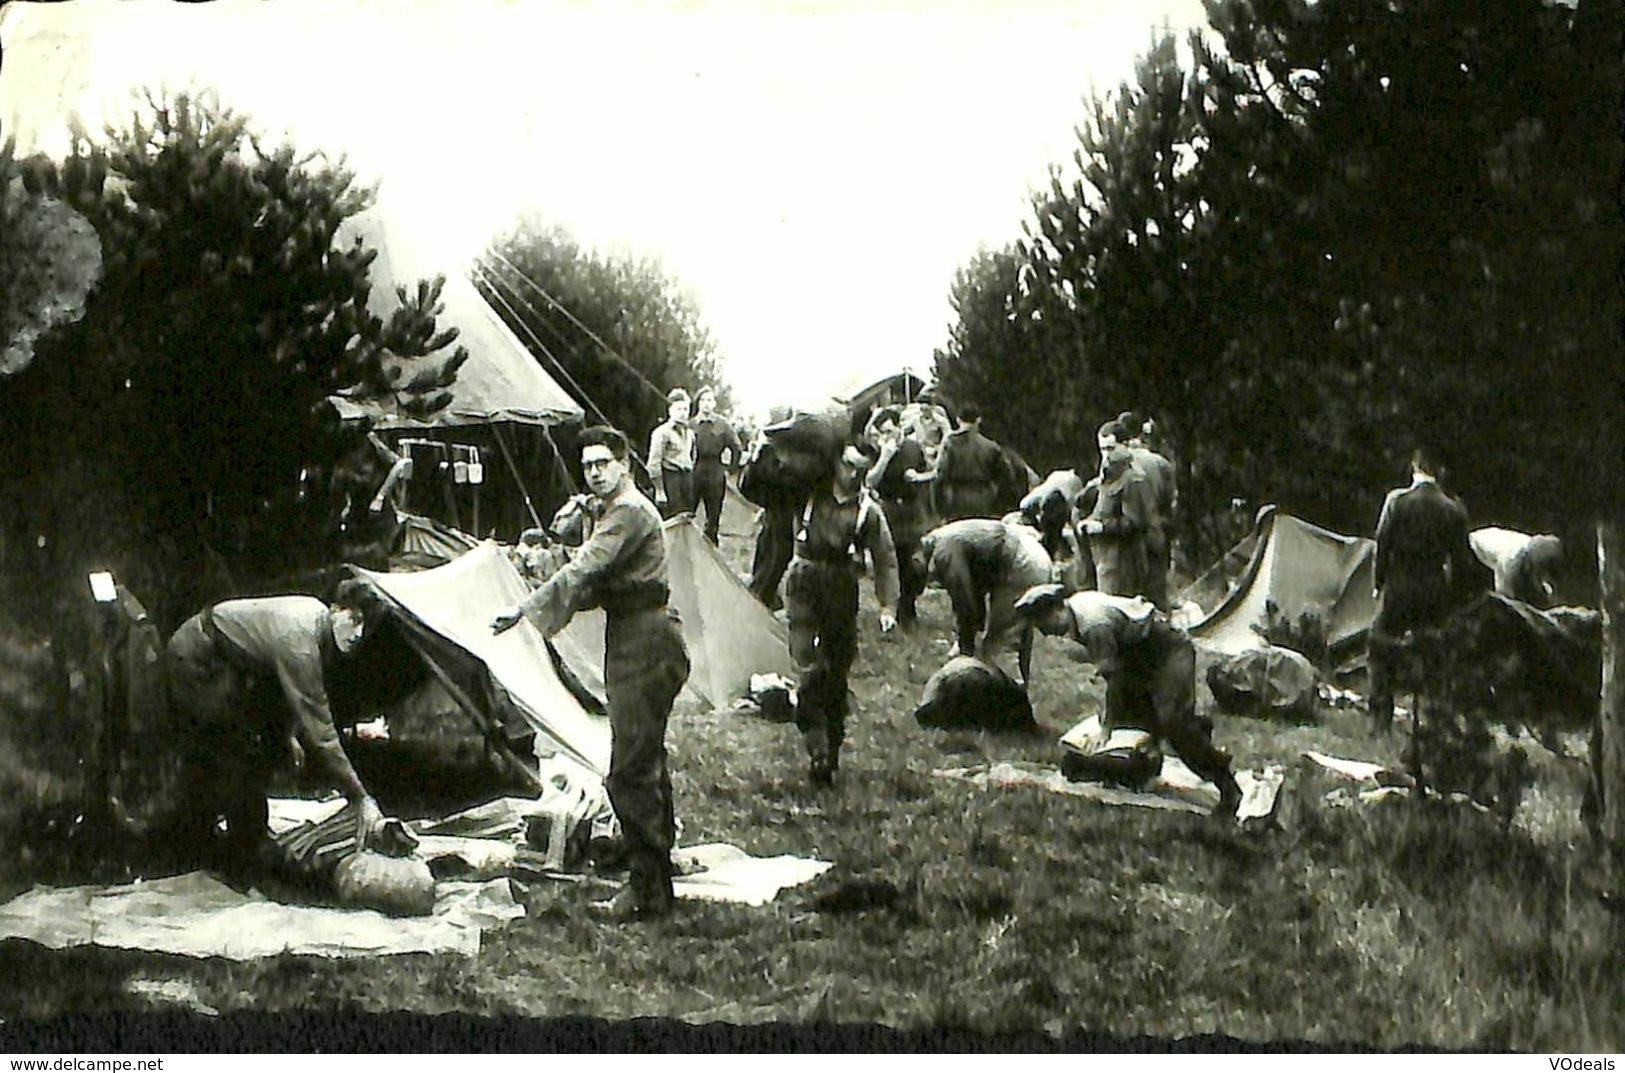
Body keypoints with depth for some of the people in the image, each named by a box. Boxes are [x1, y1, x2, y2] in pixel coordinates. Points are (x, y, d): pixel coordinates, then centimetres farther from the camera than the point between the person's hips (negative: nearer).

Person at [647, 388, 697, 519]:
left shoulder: (690, 433, 15)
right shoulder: (662, 432, -8)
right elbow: (654, 463, -11)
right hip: (670, 478, -7)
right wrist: (659, 490, -14)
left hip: (687, 478, 7)